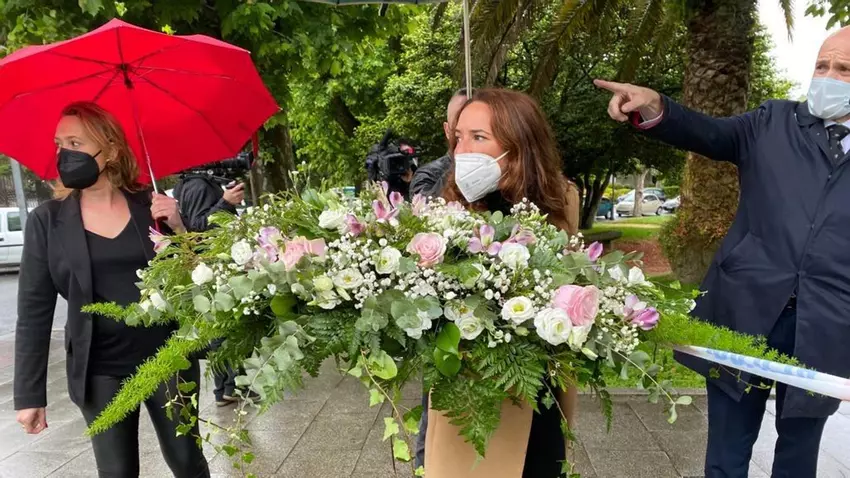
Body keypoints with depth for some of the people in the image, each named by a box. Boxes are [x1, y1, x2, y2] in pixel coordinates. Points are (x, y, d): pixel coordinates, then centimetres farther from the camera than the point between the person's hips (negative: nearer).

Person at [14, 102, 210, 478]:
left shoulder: (152, 206, -2)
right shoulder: (47, 221, -3)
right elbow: (34, 312, -2)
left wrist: (178, 228, -15)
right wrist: (29, 394, -3)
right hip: (100, 371, 0)